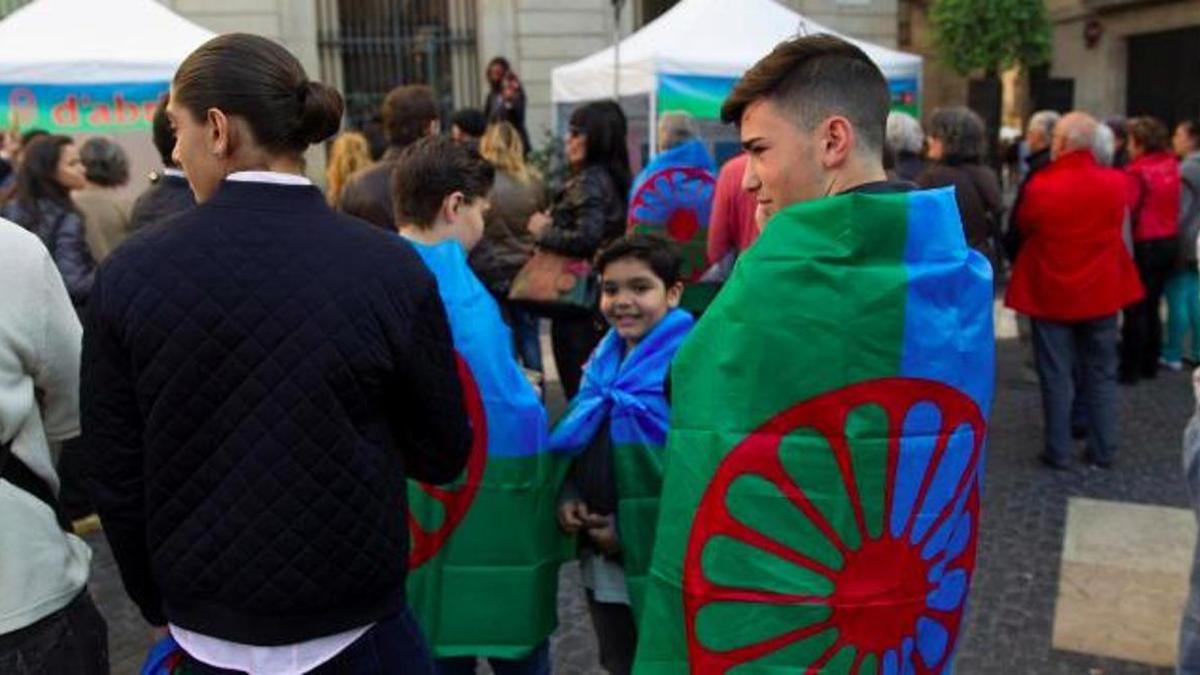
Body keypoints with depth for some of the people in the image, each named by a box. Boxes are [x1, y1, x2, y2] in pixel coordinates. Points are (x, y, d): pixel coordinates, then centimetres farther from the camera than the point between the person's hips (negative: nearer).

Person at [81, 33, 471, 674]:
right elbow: (442, 455, -8)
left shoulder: (128, 272, -11)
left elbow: (114, 472, -3)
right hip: (353, 623, -2)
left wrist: (156, 603, 12)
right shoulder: (391, 267, -17)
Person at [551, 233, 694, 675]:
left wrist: (631, 531, -19)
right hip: (601, 558, 7)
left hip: (660, 563, -7)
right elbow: (576, 441, 17)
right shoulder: (603, 359, 7)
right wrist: (568, 498, 0)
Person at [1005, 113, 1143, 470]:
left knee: (1056, 376, 6)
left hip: (1051, 292, -3)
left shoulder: (1040, 184, -15)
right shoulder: (1116, 182, -5)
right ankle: (1103, 450, 20)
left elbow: (1023, 227, 0)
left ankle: (1058, 452, 12)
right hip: (1101, 290, 3)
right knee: (1101, 373, 14)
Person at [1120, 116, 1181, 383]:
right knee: (1151, 306, 16)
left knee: (1135, 309, 0)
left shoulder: (1136, 172, -17)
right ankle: (1150, 364, 24)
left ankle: (1129, 369, 5)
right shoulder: (1170, 164, 4)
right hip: (1170, 241, 7)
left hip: (1145, 245, -7)